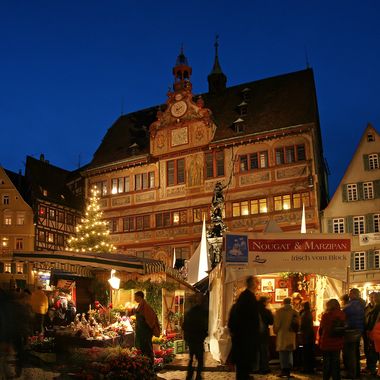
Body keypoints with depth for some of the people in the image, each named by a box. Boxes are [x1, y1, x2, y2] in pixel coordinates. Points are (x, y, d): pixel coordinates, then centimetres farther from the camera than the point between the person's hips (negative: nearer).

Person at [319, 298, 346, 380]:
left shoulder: (326, 315, -14)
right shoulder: (342, 315, -5)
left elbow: (321, 329, -7)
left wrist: (320, 341, 3)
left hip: (326, 342, -3)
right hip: (338, 343, 3)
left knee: (327, 362, 10)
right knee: (336, 362, 14)